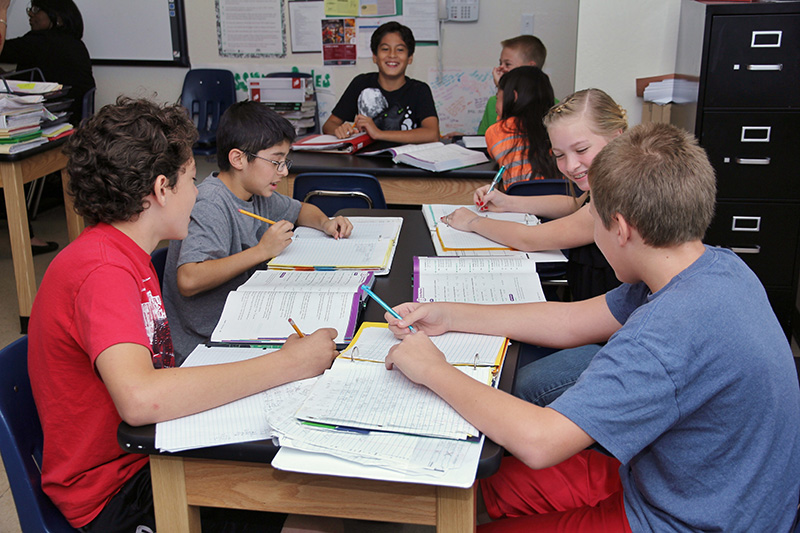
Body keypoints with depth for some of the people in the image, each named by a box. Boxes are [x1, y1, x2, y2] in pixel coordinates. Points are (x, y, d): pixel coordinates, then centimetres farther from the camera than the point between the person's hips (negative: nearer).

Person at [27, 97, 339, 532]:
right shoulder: (103, 271, -23)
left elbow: (154, 375, 4)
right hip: (115, 493, -8)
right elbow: (139, 399, -39)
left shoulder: (125, 253, 7)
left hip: (149, 453, 8)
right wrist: (289, 363, -32)